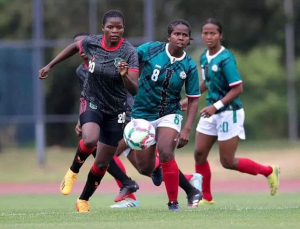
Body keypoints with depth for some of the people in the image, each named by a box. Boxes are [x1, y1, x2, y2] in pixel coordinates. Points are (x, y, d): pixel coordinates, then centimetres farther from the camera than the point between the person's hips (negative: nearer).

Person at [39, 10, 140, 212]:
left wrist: (125, 76, -47)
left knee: (102, 163, 6)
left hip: (116, 111, 0)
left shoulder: (130, 52, -19)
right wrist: (50, 66, 15)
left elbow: (134, 90, -26)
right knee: (90, 140, -32)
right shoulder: (91, 43, -12)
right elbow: (74, 47, 13)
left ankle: (84, 200, 29)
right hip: (92, 102, 0)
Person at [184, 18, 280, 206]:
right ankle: (206, 198, 15)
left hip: (229, 113, -7)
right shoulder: (204, 58, 4)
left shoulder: (226, 59, -19)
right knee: (199, 154, 2)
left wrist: (216, 106, -27)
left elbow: (238, 89, -22)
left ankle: (269, 172, 16)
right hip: (212, 112, 7)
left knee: (228, 162, -2)